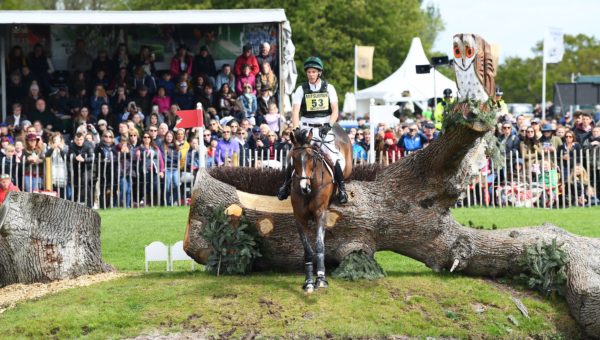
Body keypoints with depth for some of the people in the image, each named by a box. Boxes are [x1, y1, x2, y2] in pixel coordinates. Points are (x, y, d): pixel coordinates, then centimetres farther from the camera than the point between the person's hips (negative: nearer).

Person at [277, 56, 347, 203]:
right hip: (306, 128, 1)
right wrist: (296, 129, -22)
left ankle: (341, 188, -5)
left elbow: (335, 111, 0)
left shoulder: (328, 88, 3)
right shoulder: (301, 89, 1)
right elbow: (295, 111, -8)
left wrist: (328, 125, -16)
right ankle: (287, 184, 11)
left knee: (334, 156, -15)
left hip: (324, 129, -1)